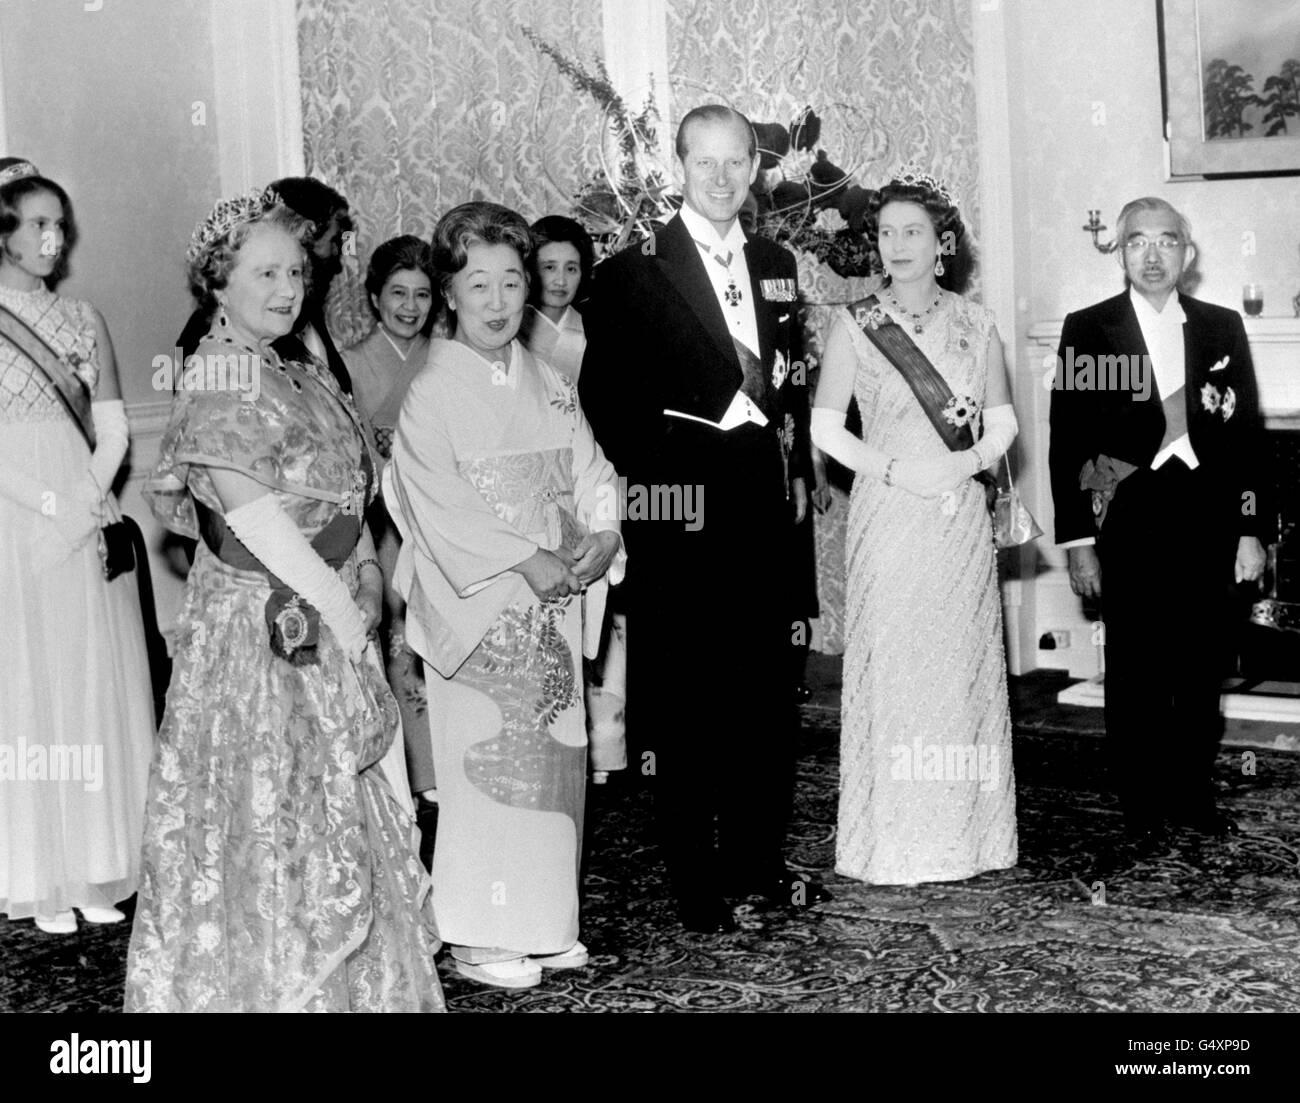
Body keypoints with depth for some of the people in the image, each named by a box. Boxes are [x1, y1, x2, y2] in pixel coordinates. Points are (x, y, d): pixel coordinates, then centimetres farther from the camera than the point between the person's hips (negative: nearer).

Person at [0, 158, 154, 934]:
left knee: (96, 689, 4)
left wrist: (88, 504, -8)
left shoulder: (81, 320, 11)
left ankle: (98, 873, 11)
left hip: (87, 531, 4)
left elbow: (114, 430, 7)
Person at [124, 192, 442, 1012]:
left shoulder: (305, 380, 13)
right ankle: (264, 984, 14)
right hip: (264, 632, -8)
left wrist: (362, 595, -2)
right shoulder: (217, 386, -12)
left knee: (348, 809, 14)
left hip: (332, 627, 8)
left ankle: (354, 976, 26)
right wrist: (343, 610, -14)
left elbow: (346, 508, 11)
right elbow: (258, 523, -18)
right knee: (269, 817, 1)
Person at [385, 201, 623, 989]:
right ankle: (480, 935, 10)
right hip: (477, 606, -5)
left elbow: (591, 471, 8)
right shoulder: (432, 394, -7)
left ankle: (545, 920, 23)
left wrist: (603, 535, -12)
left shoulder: (552, 387, 10)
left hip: (554, 602, 5)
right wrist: (526, 560, -19)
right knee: (486, 760, -1)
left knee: (553, 754, 10)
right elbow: (441, 503, -15)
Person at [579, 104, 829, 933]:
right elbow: (605, 397, -8)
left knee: (769, 698, 11)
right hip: (678, 519, -5)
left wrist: (796, 474, 9)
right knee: (682, 703, 3)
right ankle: (696, 883, 13)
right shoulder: (632, 272, -4)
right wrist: (657, 476, -13)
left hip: (766, 513, 5)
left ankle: (758, 861, 25)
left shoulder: (777, 265, 13)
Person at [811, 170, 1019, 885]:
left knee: (963, 665, 5)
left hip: (961, 517, 3)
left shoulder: (975, 324, 7)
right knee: (892, 666, -2)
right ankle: (892, 841, 7)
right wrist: (894, 470, -13)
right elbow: (825, 427, -2)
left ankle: (965, 831, 15)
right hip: (887, 513, -2)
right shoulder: (856, 325, 0)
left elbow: (1003, 421, 11)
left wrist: (968, 462, -8)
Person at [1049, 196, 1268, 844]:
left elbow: (1248, 433, 9)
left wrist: (1251, 530, 4)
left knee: (1202, 669, 9)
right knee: (1134, 674, 3)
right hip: (1128, 524, -2)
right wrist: (1078, 541, -6)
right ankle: (1141, 803, 15)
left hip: (1207, 523, 3)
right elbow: (1066, 442, -1)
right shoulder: (1088, 330, 1)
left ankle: (1194, 794, 23)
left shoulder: (1222, 328, 9)